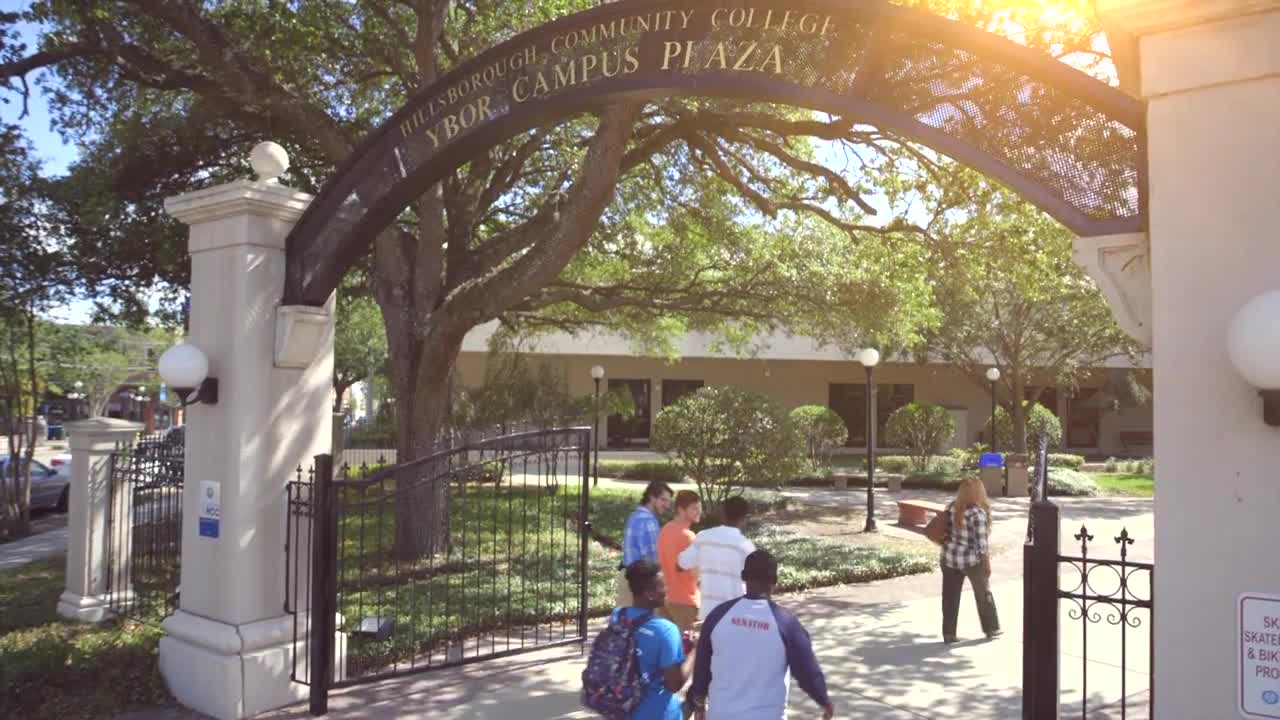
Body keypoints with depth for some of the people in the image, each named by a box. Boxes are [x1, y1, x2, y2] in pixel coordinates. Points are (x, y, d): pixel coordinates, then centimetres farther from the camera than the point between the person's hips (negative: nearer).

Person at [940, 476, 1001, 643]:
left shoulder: (951, 507, -2)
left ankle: (948, 634, 12)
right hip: (972, 560, -4)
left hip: (950, 558, 4)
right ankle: (991, 628, 32)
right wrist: (987, 562, -9)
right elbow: (981, 542, -19)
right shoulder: (978, 514, -20)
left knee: (950, 597, 10)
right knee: (984, 594, 18)